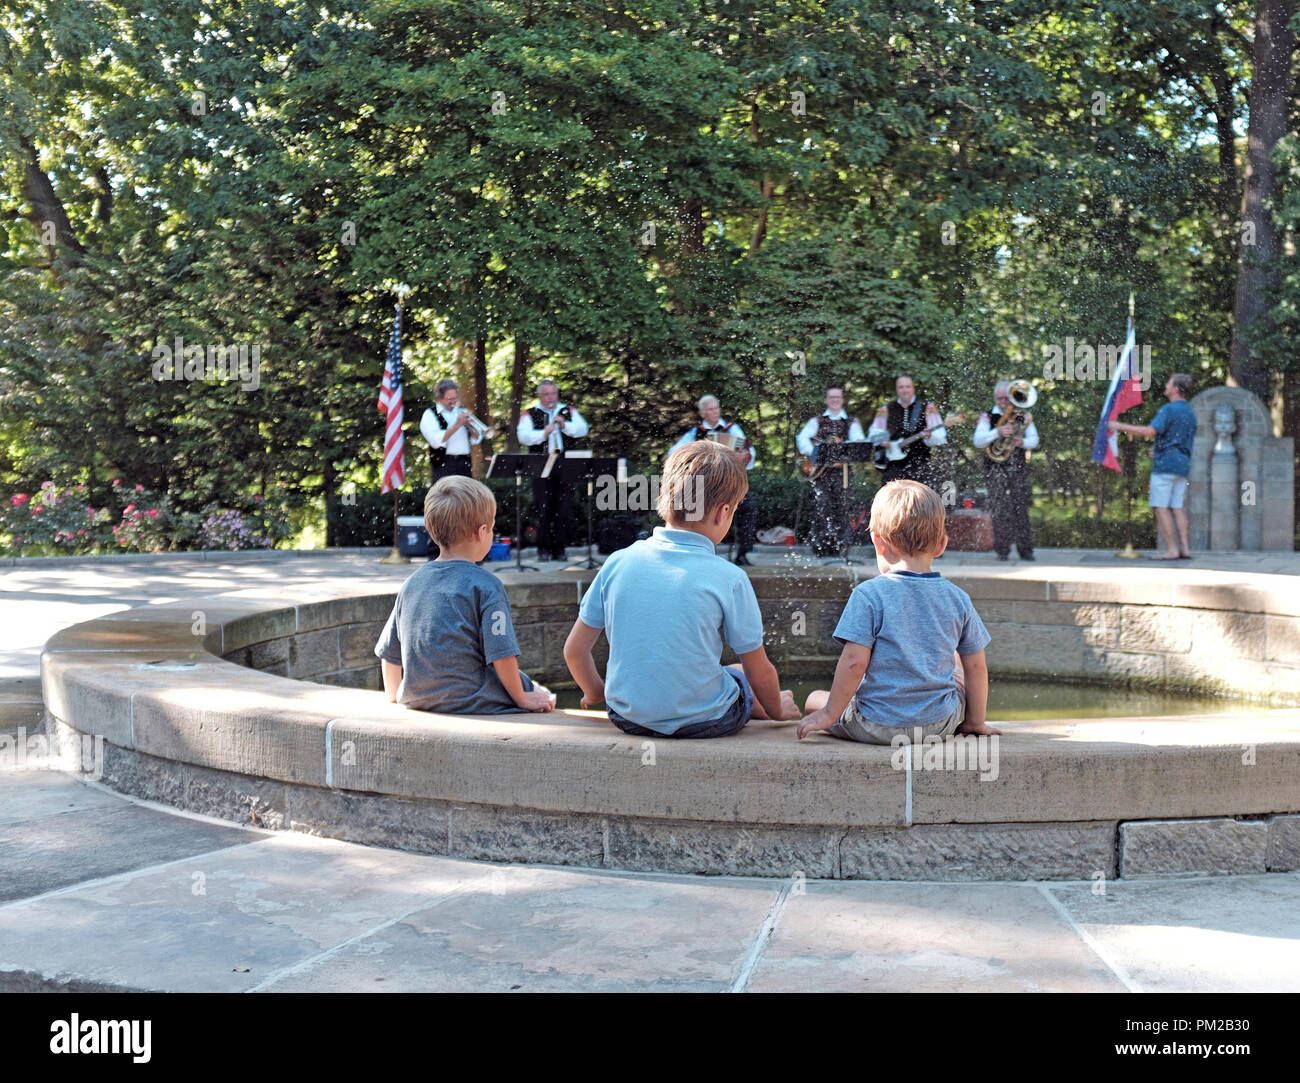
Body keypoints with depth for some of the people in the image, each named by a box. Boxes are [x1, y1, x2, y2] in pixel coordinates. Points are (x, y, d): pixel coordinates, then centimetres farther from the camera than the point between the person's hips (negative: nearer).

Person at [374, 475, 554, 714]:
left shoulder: (411, 584, 5)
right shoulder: (486, 585, -14)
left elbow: (388, 653, 11)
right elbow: (502, 655, -17)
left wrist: (394, 694, 27)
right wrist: (521, 699, -3)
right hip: (472, 702, -7)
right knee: (544, 697, 12)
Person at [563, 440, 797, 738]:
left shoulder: (618, 563, -6)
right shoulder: (729, 579, -15)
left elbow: (575, 650, 2)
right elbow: (759, 672, -6)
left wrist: (596, 694, 22)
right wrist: (776, 710, 15)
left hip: (629, 718, 4)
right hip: (703, 721, -3)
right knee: (743, 676, 29)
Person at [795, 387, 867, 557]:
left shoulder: (851, 422, 13)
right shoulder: (817, 420, 14)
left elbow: (859, 441, -2)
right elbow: (802, 437, 0)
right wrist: (813, 453, -18)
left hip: (841, 468, 1)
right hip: (819, 469, -1)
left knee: (841, 507, -1)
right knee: (821, 505, -12)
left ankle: (836, 544, 7)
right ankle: (820, 544, -9)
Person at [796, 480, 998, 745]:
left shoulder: (868, 595, -13)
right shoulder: (958, 598, -1)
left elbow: (854, 662, -16)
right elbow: (976, 667, 5)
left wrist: (829, 714, -6)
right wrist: (975, 721, 17)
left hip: (877, 727, -2)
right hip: (941, 723, 2)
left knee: (815, 699, 23)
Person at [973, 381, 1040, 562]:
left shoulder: (1024, 416, 12)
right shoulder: (988, 416, 5)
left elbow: (1034, 440, 7)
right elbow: (977, 441, -6)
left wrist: (1023, 442, -15)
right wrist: (997, 432, -21)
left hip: (1019, 468, 2)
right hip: (996, 468, -2)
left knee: (1021, 507, 2)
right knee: (1000, 508, -8)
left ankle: (1025, 549, 6)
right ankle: (1002, 550, -4)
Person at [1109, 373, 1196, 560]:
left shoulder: (1168, 410, -12)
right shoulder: (1190, 412, 17)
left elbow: (1149, 432, -22)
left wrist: (1121, 426, -16)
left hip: (1165, 464, -8)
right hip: (1183, 466, 8)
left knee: (1160, 507, -6)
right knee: (1176, 507, 9)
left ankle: (1171, 549, -11)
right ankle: (1184, 548, 4)